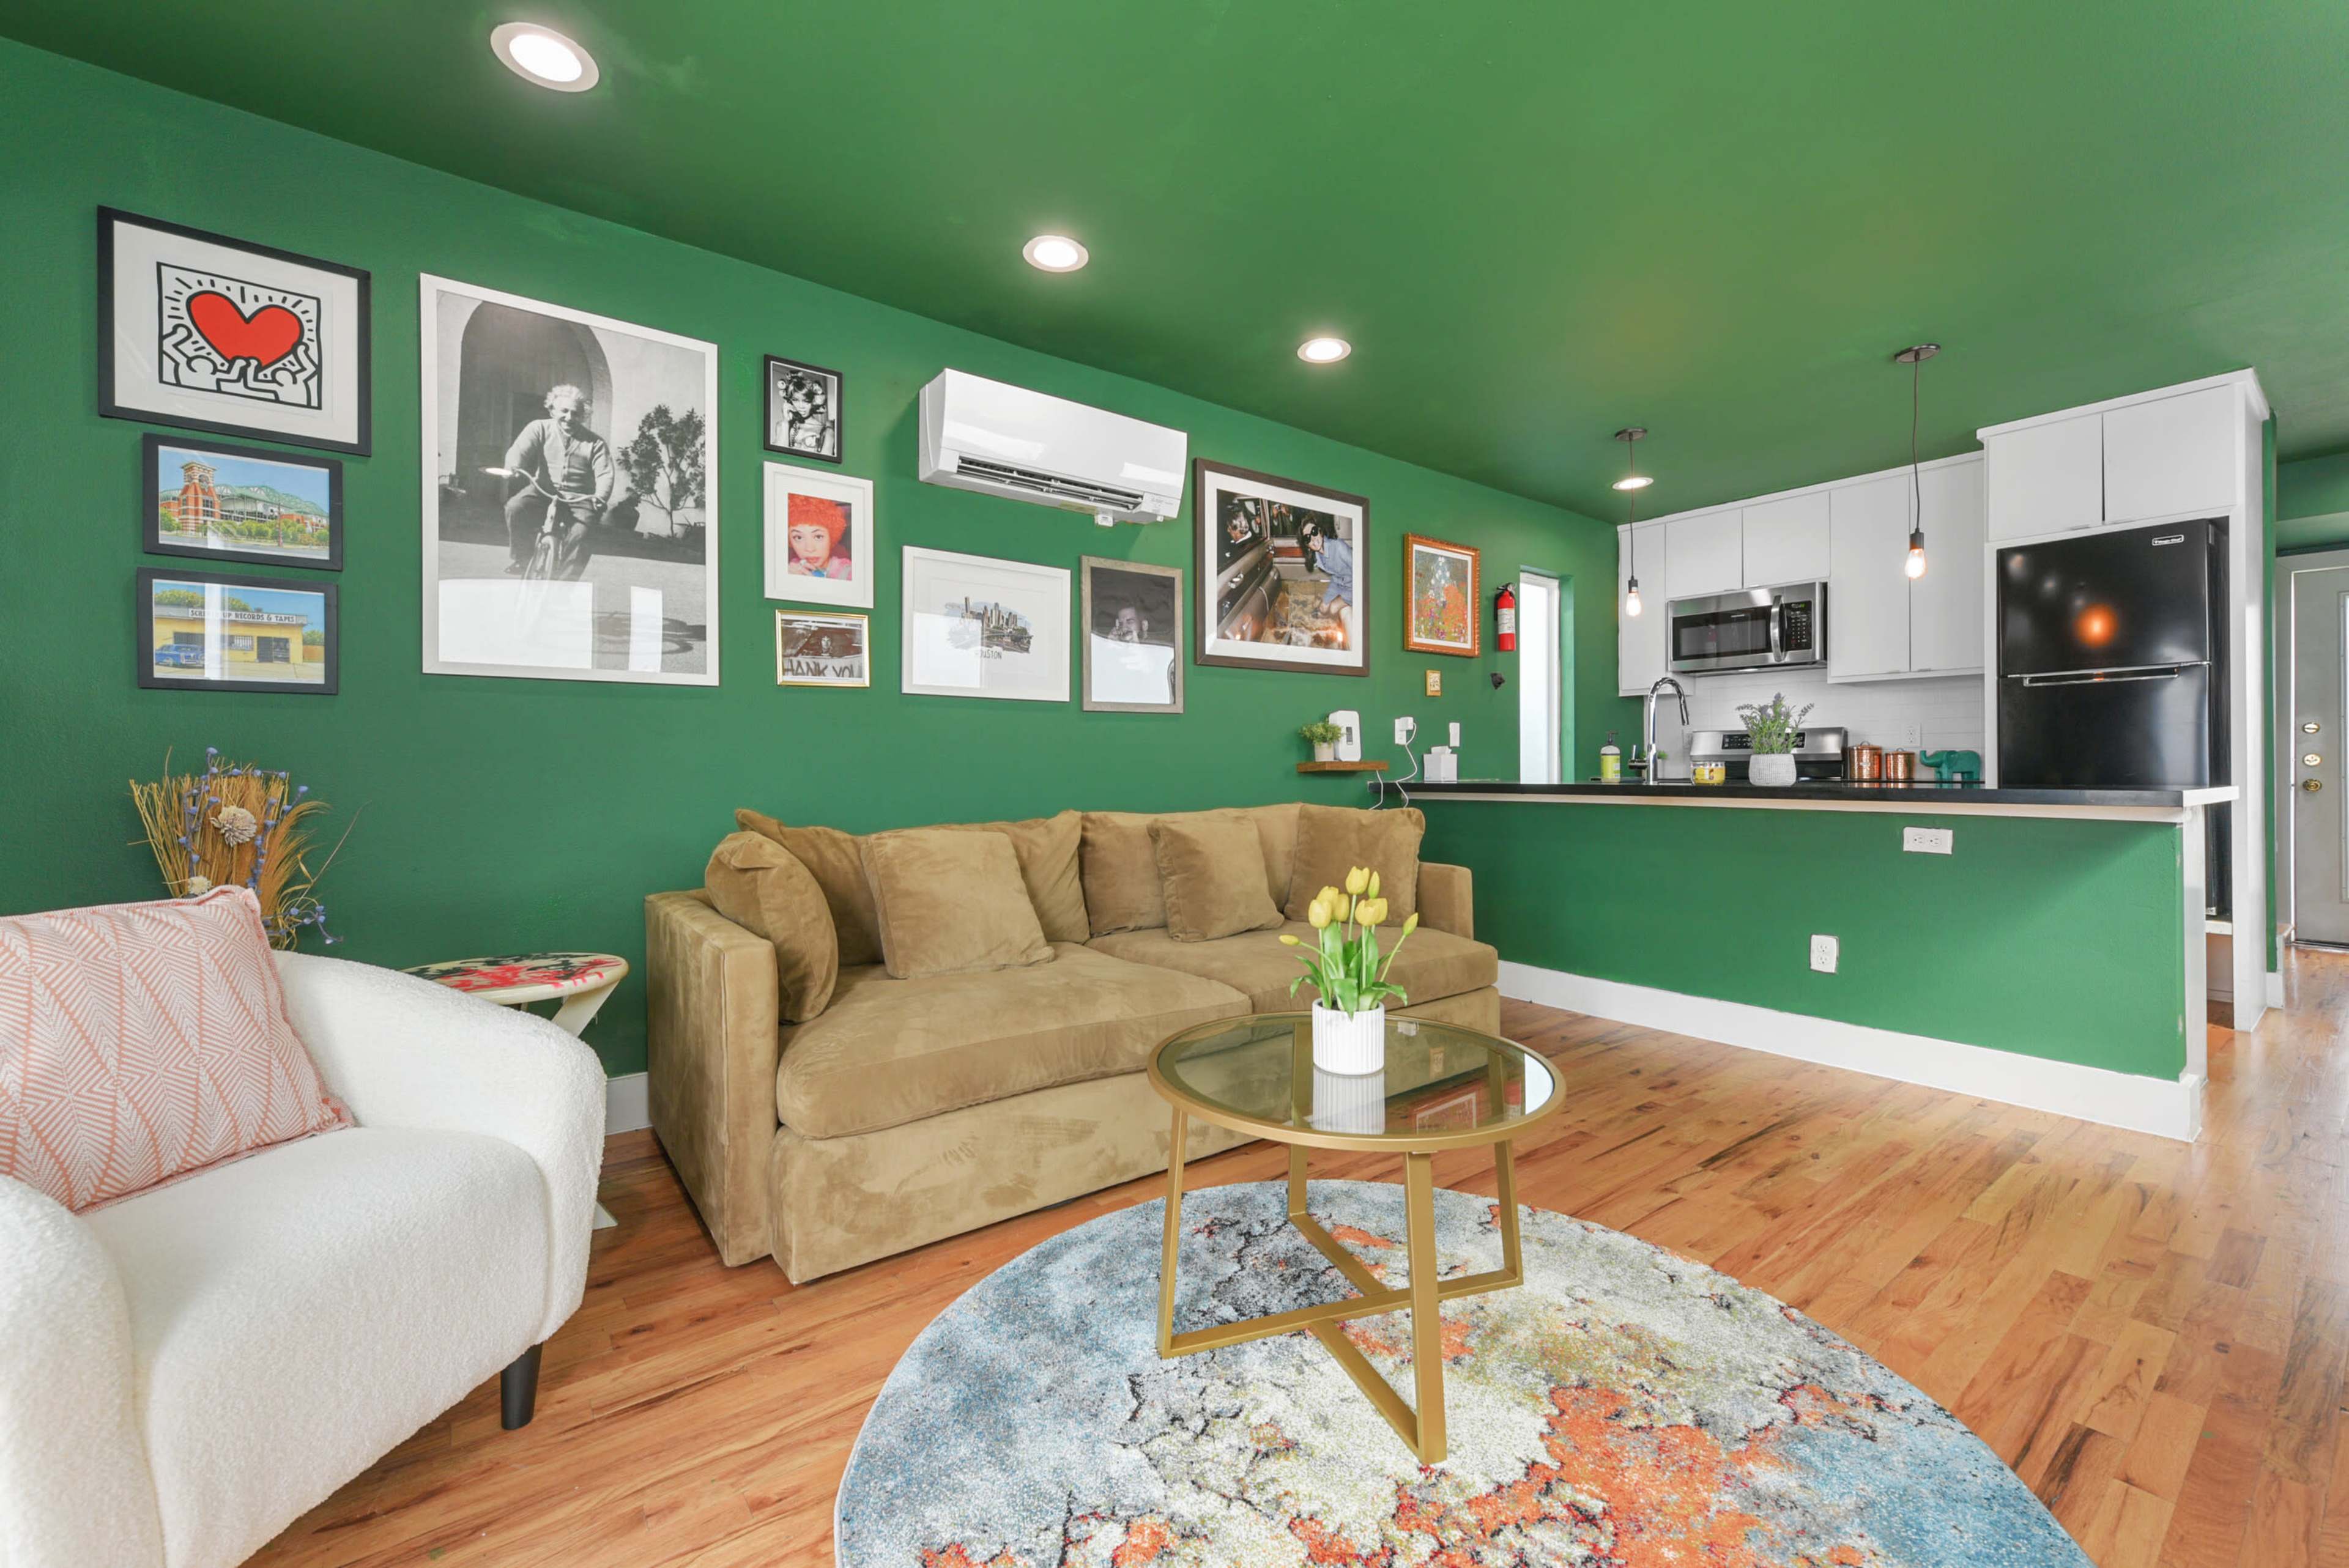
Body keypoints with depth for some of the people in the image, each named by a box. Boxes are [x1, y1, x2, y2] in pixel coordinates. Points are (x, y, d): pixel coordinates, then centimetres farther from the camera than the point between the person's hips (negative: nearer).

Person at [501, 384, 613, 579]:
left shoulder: (596, 443, 4)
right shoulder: (540, 429, 6)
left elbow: (605, 474, -6)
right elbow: (519, 450, -7)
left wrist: (600, 497, -27)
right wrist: (513, 468, -31)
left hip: (579, 500, -1)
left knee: (579, 536, -28)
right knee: (515, 506, -27)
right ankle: (519, 560, -6)